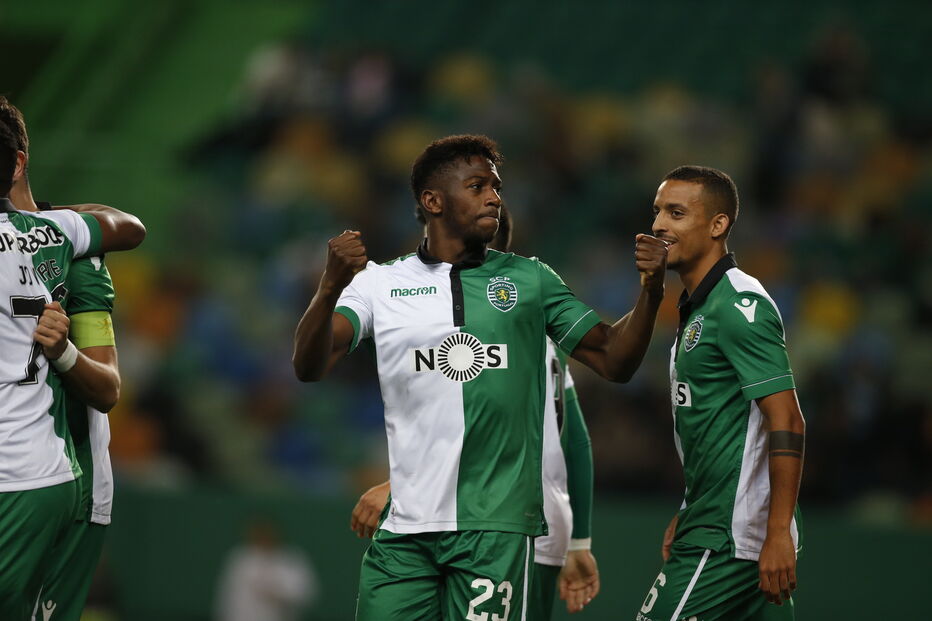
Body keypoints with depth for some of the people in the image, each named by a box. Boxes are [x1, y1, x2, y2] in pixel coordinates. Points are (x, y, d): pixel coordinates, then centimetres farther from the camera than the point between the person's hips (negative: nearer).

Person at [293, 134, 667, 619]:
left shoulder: (529, 280, 10)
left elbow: (613, 361, 11)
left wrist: (650, 293, -7)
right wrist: (331, 287, -23)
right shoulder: (378, 283, 6)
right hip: (405, 525, 0)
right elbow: (308, 368, -6)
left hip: (496, 524, 0)